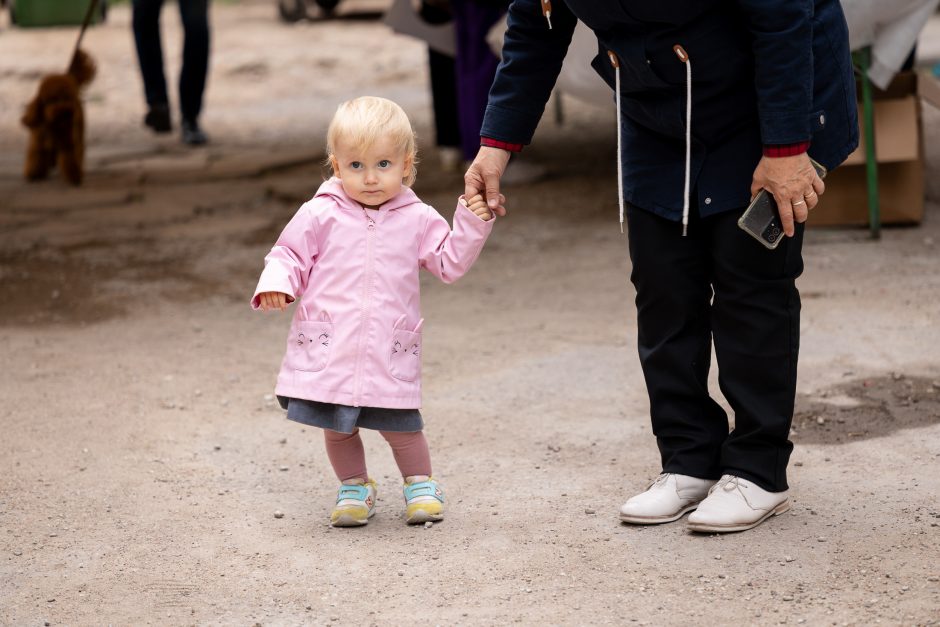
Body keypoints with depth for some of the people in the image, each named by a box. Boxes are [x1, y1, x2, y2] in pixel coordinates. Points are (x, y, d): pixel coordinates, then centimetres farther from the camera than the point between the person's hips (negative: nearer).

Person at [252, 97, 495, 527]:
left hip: (390, 353, 0)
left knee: (400, 426, 1)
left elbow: (450, 263, 9)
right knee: (337, 426, 8)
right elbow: (290, 254, 3)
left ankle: (420, 483, 26)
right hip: (329, 348, 0)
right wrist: (275, 283, -16)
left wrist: (472, 224, -3)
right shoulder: (321, 216, -1)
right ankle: (355, 486, 30)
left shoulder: (417, 219, 4)